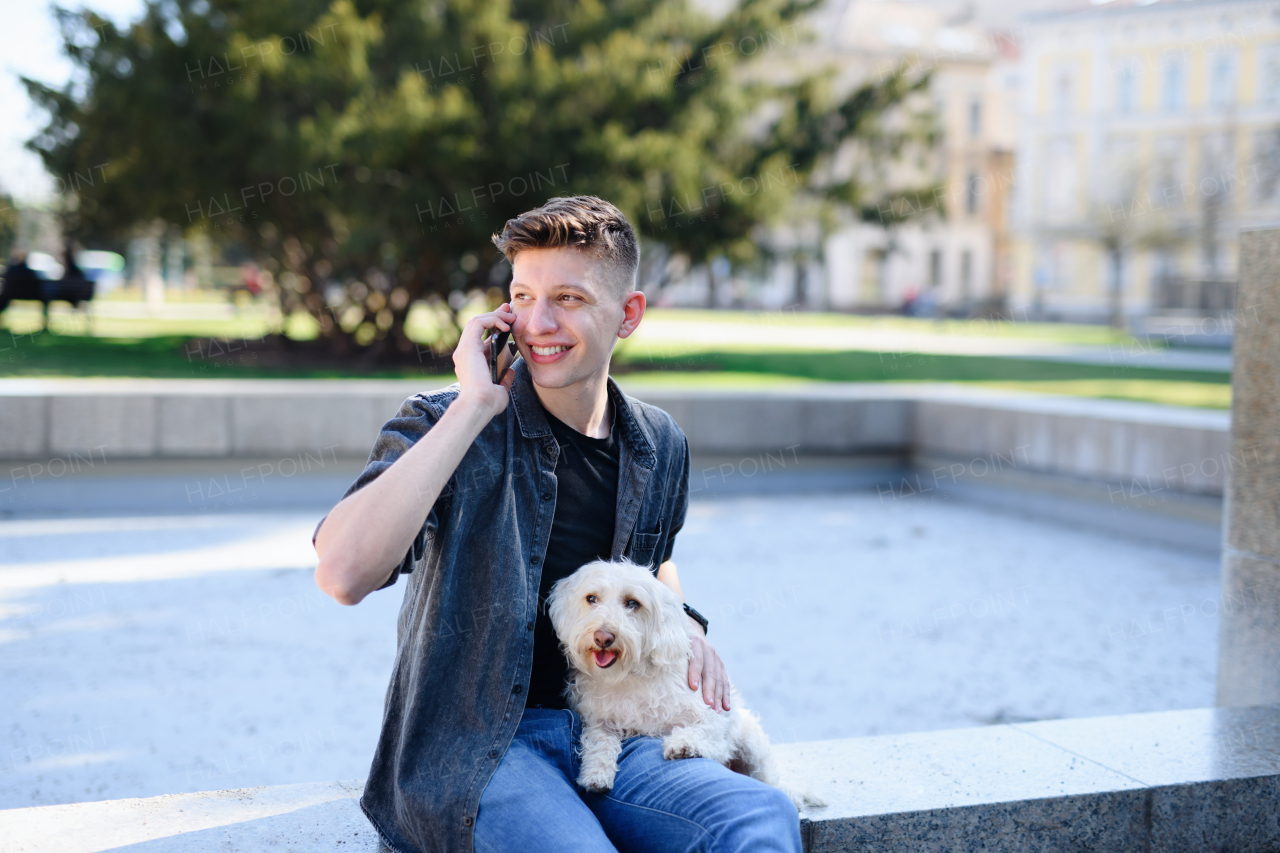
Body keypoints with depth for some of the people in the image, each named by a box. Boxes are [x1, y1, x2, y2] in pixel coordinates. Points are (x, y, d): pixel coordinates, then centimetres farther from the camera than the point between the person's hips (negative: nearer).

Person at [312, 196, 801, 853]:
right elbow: (343, 573, -26)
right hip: (471, 744, -4)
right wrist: (473, 406, -22)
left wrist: (681, 623, 8)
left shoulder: (658, 447, 9)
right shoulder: (443, 425, -6)